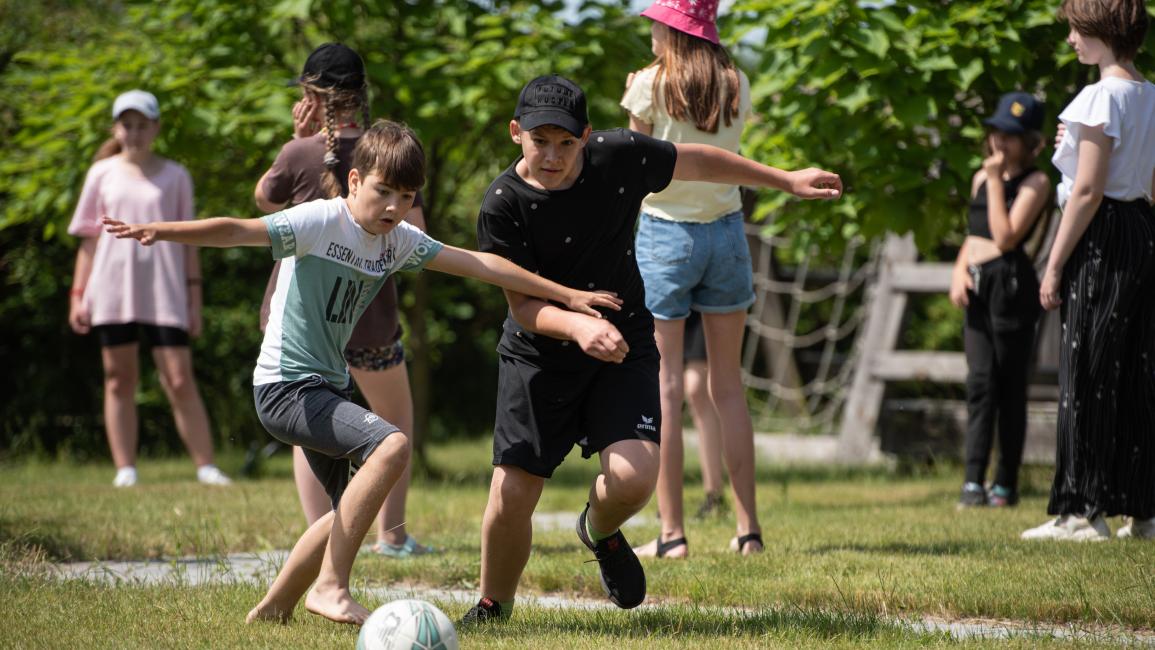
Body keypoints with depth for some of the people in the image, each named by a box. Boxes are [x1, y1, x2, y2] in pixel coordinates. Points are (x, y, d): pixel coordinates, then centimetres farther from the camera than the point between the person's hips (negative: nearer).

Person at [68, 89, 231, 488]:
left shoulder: (175, 177, 8)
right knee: (119, 380, 2)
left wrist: (194, 299, 5)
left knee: (180, 381, -6)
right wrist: (77, 294, 5)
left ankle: (206, 466, -4)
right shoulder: (102, 174, 9)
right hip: (112, 293, 1)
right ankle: (125, 469, 5)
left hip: (164, 292, -1)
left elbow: (188, 243, 9)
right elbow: (89, 239, 11)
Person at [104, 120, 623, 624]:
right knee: (391, 446, -27)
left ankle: (274, 607, 32)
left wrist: (566, 296, 13)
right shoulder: (321, 221, -15)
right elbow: (239, 231, -27)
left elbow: (479, 264, 10)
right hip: (285, 386, -9)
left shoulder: (399, 240, 7)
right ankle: (331, 586, -21)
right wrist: (162, 232, -43)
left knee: (353, 507, 19)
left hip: (326, 389, 9)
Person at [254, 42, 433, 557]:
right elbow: (416, 237, -5)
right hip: (368, 316, 1)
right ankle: (392, 534, 25)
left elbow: (264, 200, 12)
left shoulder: (299, 155, -9)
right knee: (395, 419, 22)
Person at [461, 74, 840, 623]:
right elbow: (523, 304, -19)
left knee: (633, 478, -19)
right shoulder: (502, 206, -19)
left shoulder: (620, 156, -13)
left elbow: (695, 162, 6)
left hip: (624, 347, 1)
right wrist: (578, 325, -40)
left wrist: (786, 180, 16)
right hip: (538, 356, -1)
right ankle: (493, 608, 20)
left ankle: (600, 533, 19)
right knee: (511, 494, -8)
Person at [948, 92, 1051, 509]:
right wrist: (960, 270, 5)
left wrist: (996, 180, -13)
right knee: (980, 380, -2)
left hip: (1011, 283, -6)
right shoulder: (981, 177, 16)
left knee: (1009, 385, -1)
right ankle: (973, 481, -9)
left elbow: (1006, 237, -16)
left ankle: (1006, 484, 5)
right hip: (977, 286, 6)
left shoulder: (1034, 183, -5)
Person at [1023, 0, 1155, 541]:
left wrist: (1055, 264, -13)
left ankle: (1084, 511, -3)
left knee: (1087, 374, -4)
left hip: (1103, 237, -8)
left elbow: (1087, 191, -17)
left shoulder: (1102, 97, -14)